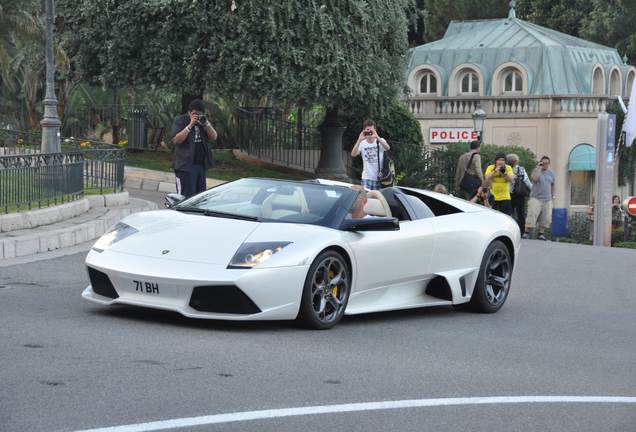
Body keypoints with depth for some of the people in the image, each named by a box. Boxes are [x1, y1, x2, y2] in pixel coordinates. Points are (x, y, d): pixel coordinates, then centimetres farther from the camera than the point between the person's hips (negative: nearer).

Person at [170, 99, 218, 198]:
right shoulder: (180, 121, -4)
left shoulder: (203, 120, 12)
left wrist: (206, 124, -11)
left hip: (202, 164, 6)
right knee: (186, 197, -9)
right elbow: (176, 140, -17)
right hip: (186, 166, -6)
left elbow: (214, 137, 5)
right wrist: (190, 125, -21)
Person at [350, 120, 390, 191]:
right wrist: (359, 140, -29)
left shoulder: (380, 141, -3)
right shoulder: (362, 143, -1)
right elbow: (353, 154, -17)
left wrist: (377, 137, -38)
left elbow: (387, 148, -24)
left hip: (379, 177, 0)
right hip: (367, 178, 0)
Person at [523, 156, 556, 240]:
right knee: (532, 216, -10)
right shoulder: (536, 170, -1)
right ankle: (526, 233, -4)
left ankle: (541, 234, 9)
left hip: (547, 199, 5)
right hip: (536, 198, -5)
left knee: (546, 218, 1)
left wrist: (552, 195, 22)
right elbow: (534, 179, -23)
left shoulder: (551, 173, 13)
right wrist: (539, 168, -16)